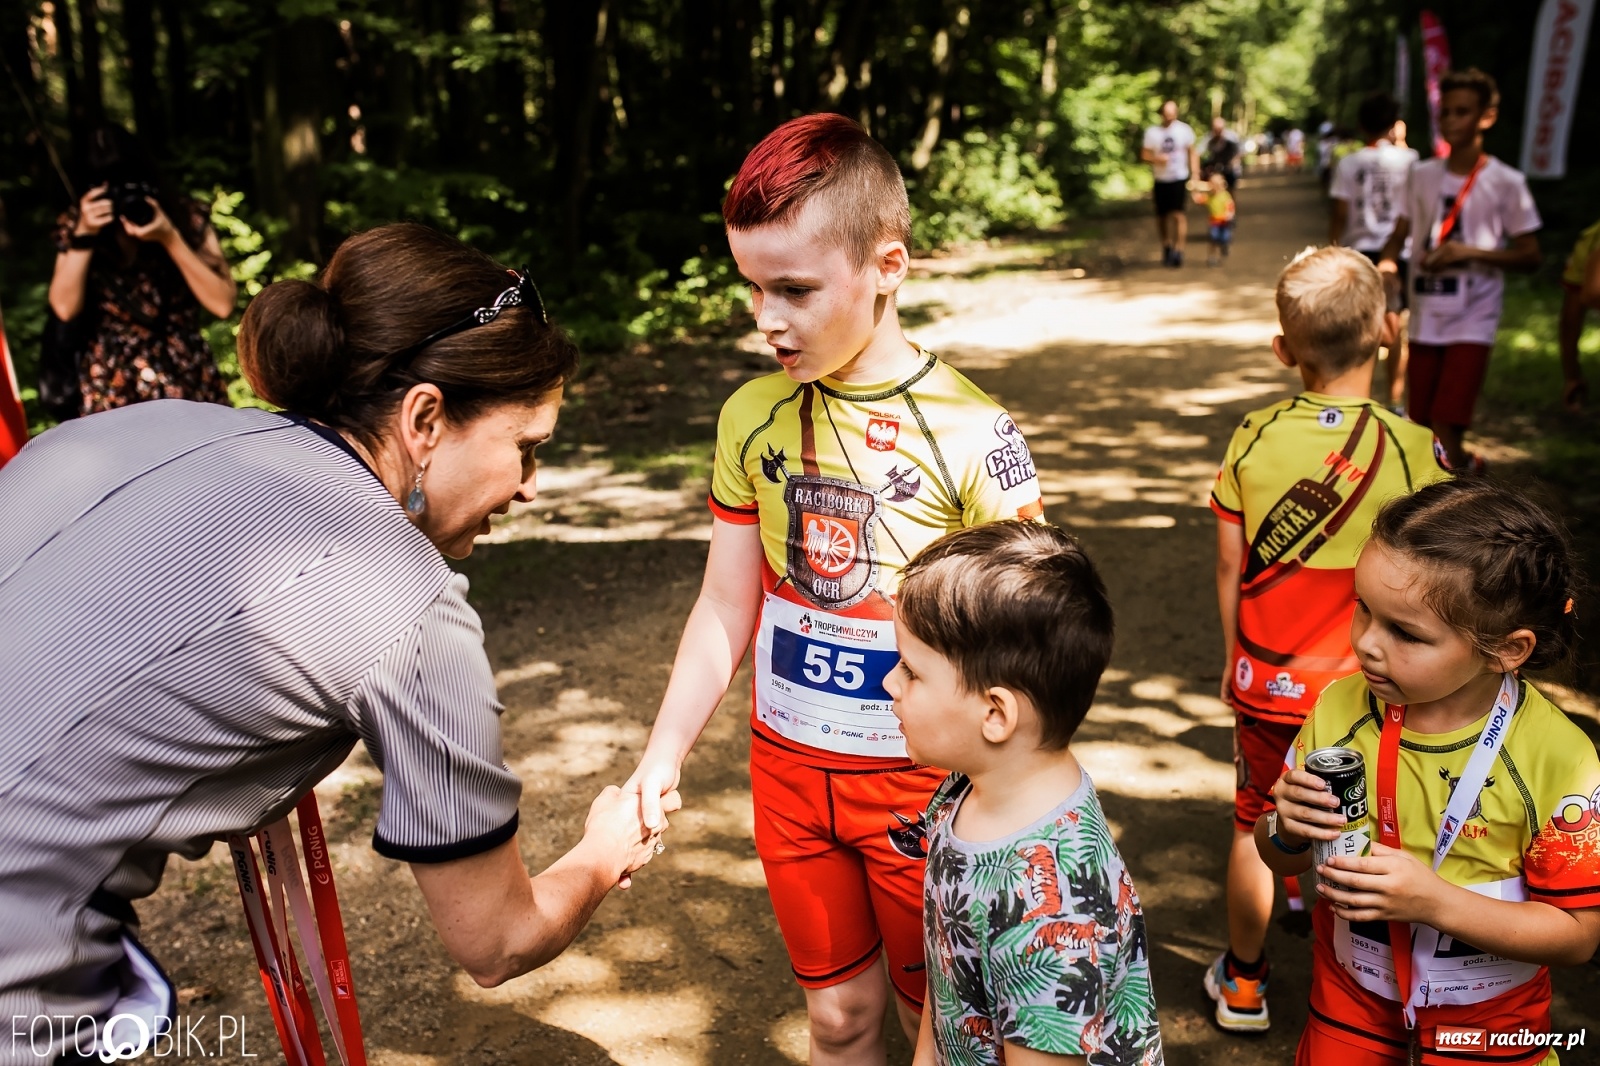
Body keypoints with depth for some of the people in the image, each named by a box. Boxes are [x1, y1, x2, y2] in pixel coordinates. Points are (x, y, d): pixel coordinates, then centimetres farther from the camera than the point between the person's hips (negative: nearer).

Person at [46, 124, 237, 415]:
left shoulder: (188, 217, -2)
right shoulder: (75, 224, 4)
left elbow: (223, 303, -12)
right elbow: (65, 307, -8)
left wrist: (170, 238, -17)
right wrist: (83, 235, -14)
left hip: (189, 384, -1)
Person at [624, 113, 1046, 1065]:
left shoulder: (973, 435, -18)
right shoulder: (752, 418, -4)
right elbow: (725, 613, 3)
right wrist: (661, 760, -3)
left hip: (923, 780, -3)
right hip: (789, 770, 4)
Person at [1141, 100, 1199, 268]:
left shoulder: (1184, 130, 1)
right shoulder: (1152, 132, 0)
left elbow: (1192, 152, 7)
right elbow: (1144, 154, 0)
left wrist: (1195, 174, 0)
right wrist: (1156, 159, -20)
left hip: (1179, 179, -1)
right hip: (1160, 180, 1)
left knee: (1179, 215, -12)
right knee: (1162, 216, 7)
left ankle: (1179, 251, -12)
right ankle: (1166, 247, 27)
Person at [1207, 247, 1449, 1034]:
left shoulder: (1253, 439, -10)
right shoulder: (1412, 449, -15)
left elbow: (1230, 567, -2)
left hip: (1265, 682, 2)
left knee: (1255, 829, 18)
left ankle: (1242, 983, 35)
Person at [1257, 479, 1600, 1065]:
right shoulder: (1339, 707, -16)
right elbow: (1281, 861, -4)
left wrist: (1434, 901, -31)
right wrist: (1287, 829, -27)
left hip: (1487, 1016, -2)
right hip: (1349, 990, 2)